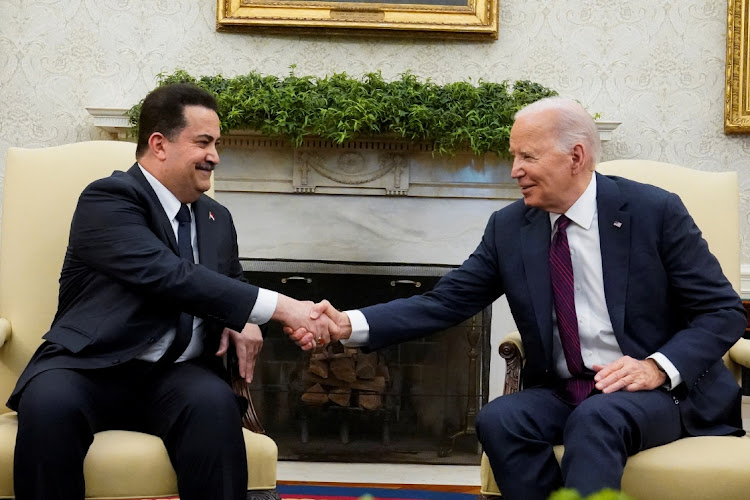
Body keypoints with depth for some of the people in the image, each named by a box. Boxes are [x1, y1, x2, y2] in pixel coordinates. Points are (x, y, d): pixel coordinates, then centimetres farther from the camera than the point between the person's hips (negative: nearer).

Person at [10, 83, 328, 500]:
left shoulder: (217, 218, 17)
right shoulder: (108, 199, -7)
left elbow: (232, 284, 31)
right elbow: (170, 276, -21)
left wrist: (244, 321, 4)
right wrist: (281, 307, -23)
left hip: (175, 374, 5)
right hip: (94, 366, -4)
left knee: (215, 402, -30)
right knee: (49, 402, -37)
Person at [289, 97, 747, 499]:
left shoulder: (655, 211, -6)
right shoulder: (509, 227, 4)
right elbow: (444, 303, 0)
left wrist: (658, 367, -20)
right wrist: (350, 324, -13)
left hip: (662, 390, -3)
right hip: (563, 395, 4)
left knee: (597, 417, -35)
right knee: (498, 420, -27)